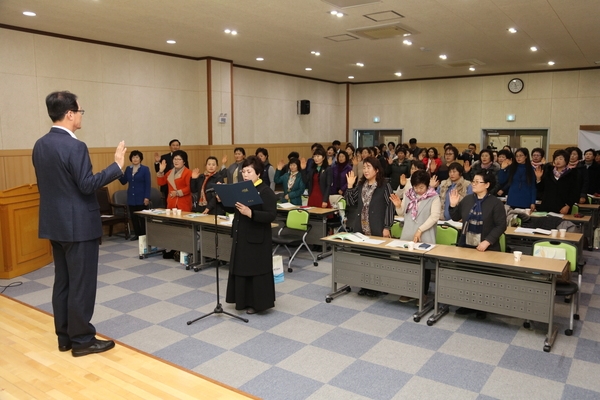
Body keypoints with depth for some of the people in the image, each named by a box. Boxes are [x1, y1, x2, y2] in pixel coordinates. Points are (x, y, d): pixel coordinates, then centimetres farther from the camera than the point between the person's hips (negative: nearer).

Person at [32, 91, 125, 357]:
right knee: (81, 283, 0)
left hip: (55, 223, 9)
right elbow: (87, 185, -20)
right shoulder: (74, 146, -19)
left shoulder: (40, 145, 9)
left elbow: (47, 183, 16)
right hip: (78, 224, -9)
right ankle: (82, 339, 10)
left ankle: (65, 336, 24)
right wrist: (117, 166, -15)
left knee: (63, 281, 15)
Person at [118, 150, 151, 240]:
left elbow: (148, 184, -8)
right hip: (131, 198, 5)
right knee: (133, 217, 7)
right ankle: (137, 234, 18)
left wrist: (147, 197, -14)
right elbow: (123, 182, 10)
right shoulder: (128, 169, 9)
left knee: (142, 217, 0)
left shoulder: (145, 169, -4)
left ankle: (144, 235, 9)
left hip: (141, 198, -5)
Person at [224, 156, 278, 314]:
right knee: (241, 268, 14)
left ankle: (257, 303, 15)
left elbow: (271, 215, -22)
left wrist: (250, 213, -33)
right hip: (241, 236, 8)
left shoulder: (266, 191, -13)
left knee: (256, 270, 1)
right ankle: (243, 300, 27)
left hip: (256, 239, -7)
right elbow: (232, 209, 12)